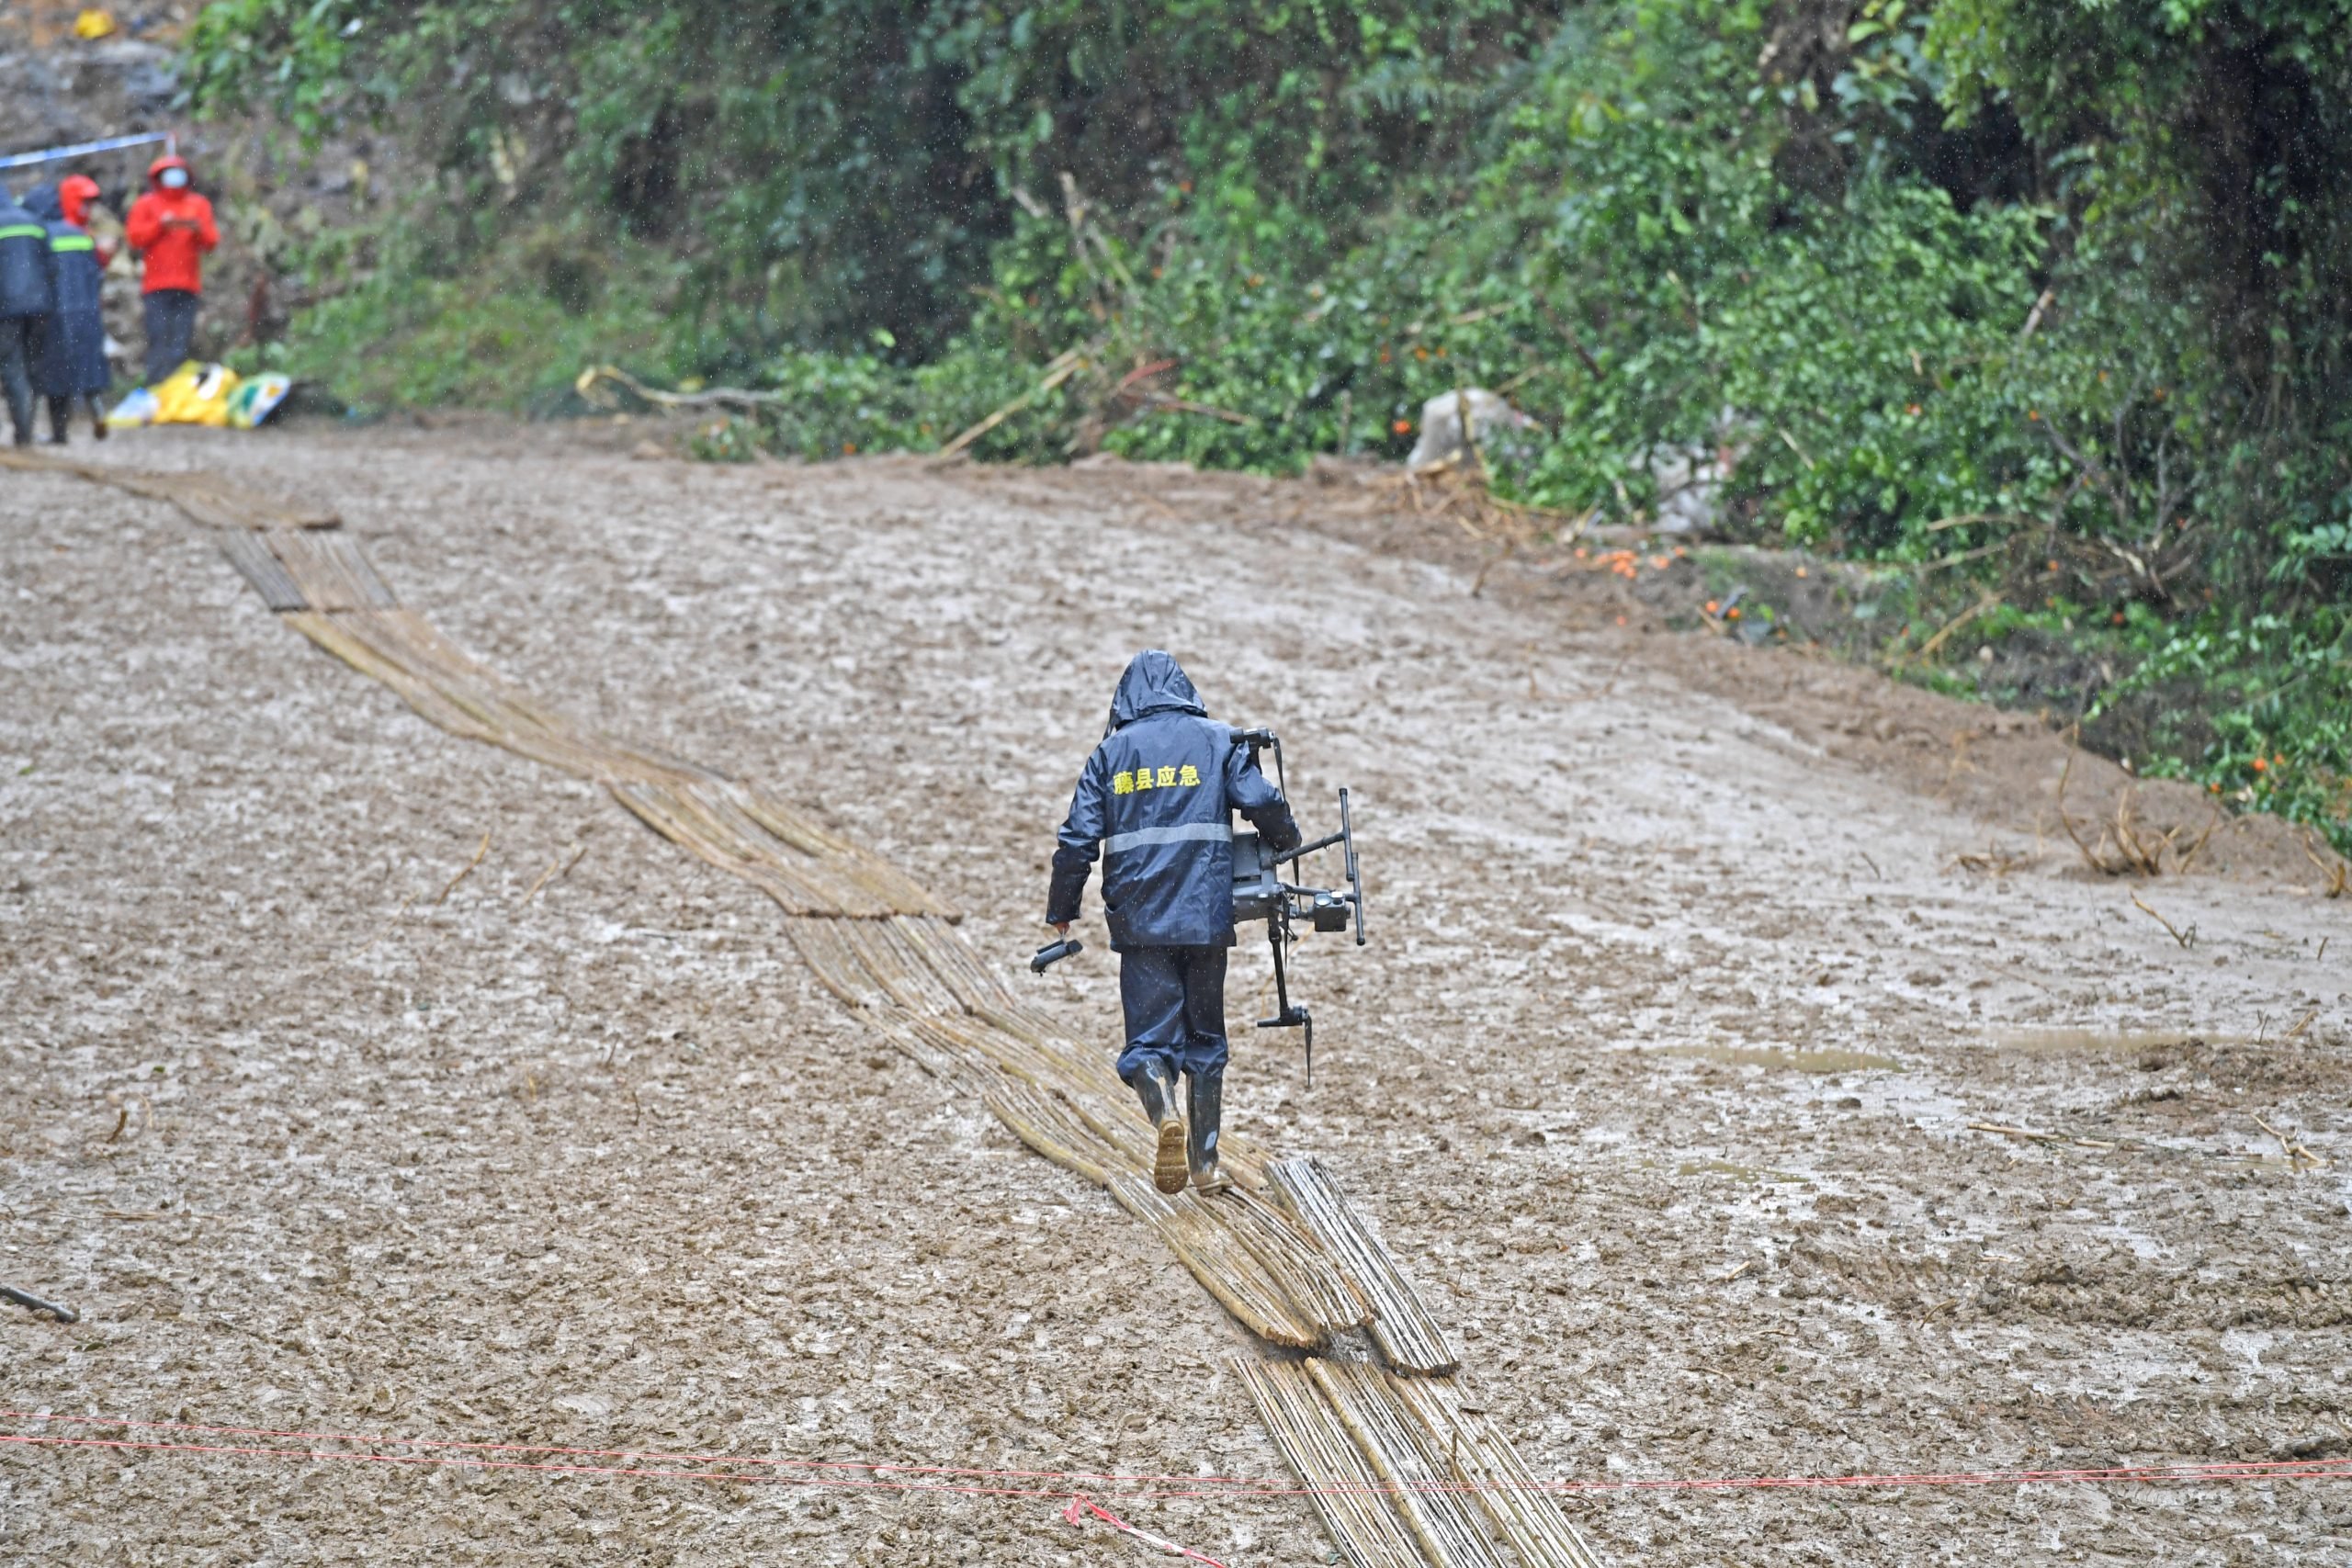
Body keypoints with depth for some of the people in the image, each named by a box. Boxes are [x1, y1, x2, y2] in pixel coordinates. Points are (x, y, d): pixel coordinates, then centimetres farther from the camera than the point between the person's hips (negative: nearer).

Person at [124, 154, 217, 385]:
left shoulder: (199, 205, 17)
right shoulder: (146, 205, 11)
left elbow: (212, 240, 9)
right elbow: (134, 237, -1)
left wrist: (198, 229, -10)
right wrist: (160, 225, -11)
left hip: (188, 286, 2)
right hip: (157, 286, -2)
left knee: (181, 342, -2)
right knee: (158, 337, -9)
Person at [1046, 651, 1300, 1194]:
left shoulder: (1111, 752, 6)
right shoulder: (1217, 741, 5)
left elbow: (1078, 839, 2)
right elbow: (1262, 802, -7)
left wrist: (1060, 911, 13)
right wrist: (1287, 843, 15)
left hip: (1139, 920, -1)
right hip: (1206, 917, 1)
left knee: (1148, 1037, 1)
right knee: (1205, 1037, 14)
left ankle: (1166, 1115, -29)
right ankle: (1205, 1161, 13)